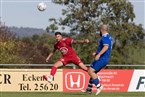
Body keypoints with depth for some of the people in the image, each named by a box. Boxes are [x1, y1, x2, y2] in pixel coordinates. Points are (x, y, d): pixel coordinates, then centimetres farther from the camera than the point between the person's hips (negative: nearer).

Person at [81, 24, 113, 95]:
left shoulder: (105, 37, -13)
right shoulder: (108, 37, 18)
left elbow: (106, 47, -29)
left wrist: (99, 54, -39)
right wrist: (97, 53, 38)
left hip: (102, 59, -10)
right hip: (104, 58, 10)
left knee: (91, 71, -17)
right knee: (93, 72, 17)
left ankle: (99, 86, -15)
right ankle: (89, 89, 22)